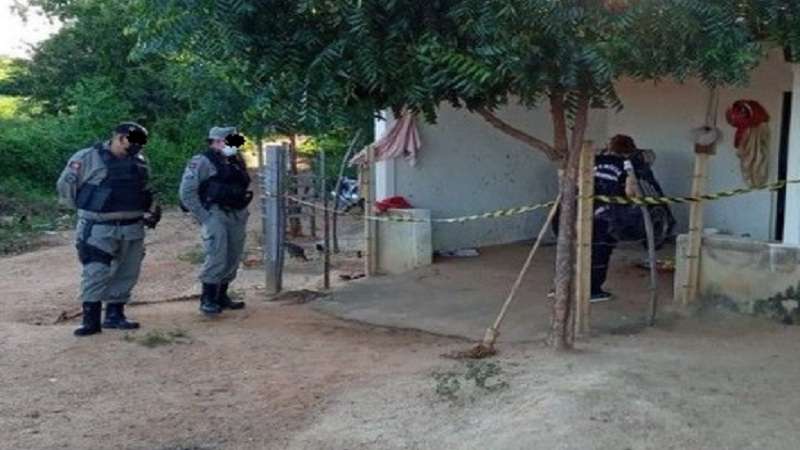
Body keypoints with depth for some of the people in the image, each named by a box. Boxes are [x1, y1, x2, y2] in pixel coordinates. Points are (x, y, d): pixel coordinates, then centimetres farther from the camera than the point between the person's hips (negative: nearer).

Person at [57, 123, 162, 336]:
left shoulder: (139, 162, 10)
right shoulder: (88, 158, -9)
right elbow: (65, 184, -4)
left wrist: (152, 209, 9)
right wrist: (86, 208, 0)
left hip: (132, 228, 6)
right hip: (99, 228, -6)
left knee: (127, 274, 9)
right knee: (96, 273, -9)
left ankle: (115, 314, 22)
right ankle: (91, 320, -2)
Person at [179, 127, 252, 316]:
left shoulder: (236, 161, 15)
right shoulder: (202, 161, -6)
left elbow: (244, 187, 24)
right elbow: (187, 192, -9)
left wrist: (242, 212, 13)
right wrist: (203, 216, -12)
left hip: (237, 217, 7)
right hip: (215, 214, -7)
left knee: (233, 259, 10)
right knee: (216, 259, -12)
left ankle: (221, 296, 23)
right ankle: (207, 300, -3)